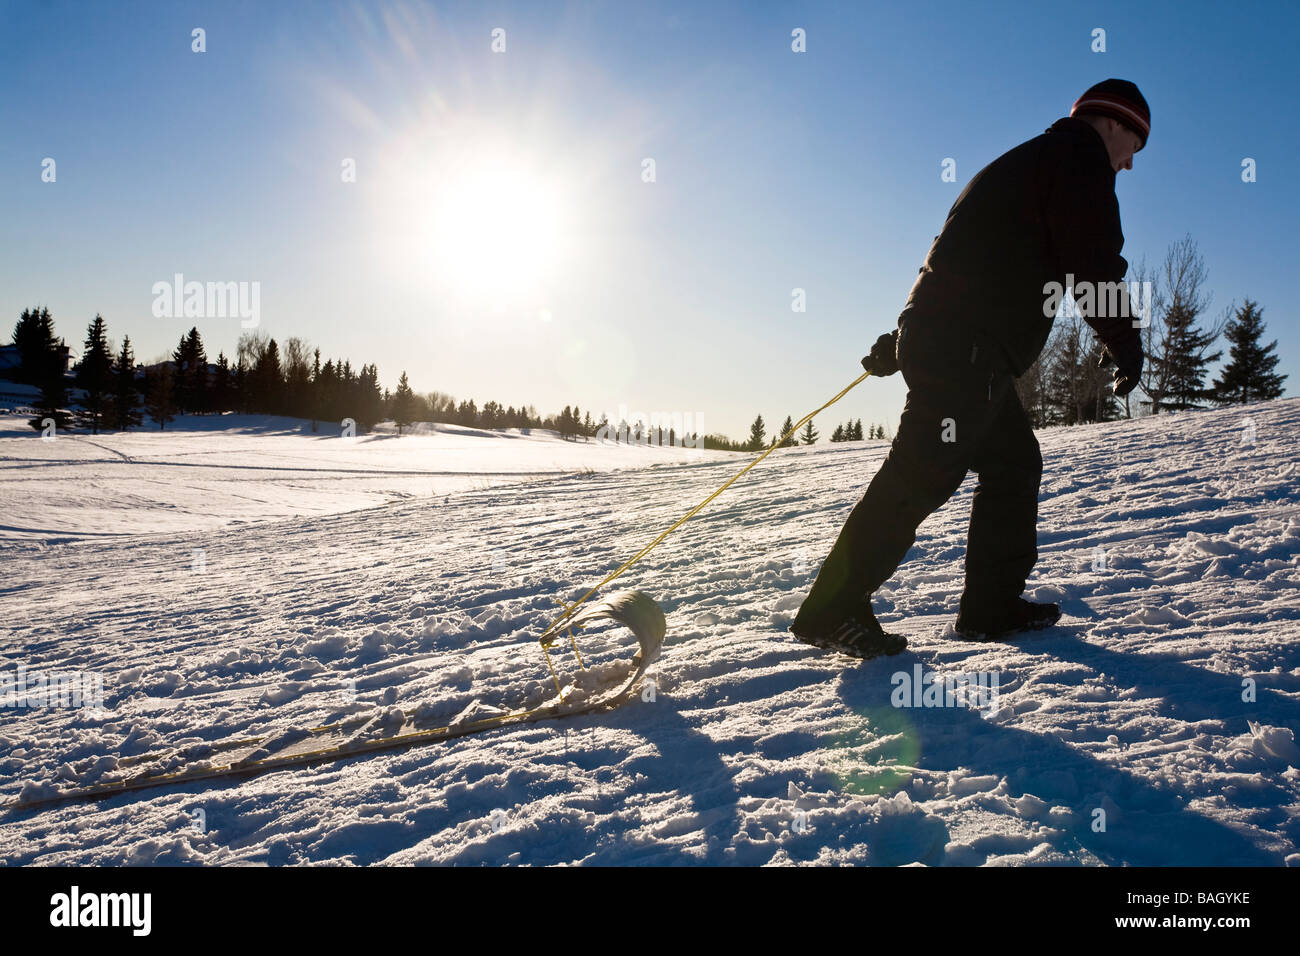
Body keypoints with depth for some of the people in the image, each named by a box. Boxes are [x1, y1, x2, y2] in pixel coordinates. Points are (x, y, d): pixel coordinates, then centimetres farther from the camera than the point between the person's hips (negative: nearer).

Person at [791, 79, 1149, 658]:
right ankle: (835, 608, -14)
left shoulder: (1026, 164, 32)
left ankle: (992, 605, 14)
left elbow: (961, 264, 29)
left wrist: (899, 344, 29)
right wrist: (1126, 346, 4)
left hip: (936, 337, 11)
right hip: (967, 348, -10)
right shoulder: (1079, 158, 2)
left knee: (1014, 459, 13)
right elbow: (1094, 264, -9)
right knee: (925, 472, -14)